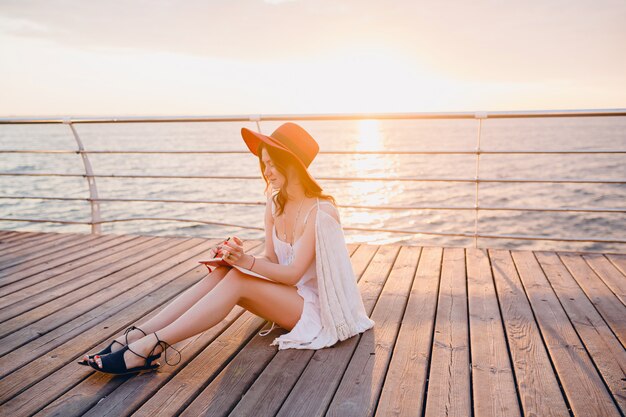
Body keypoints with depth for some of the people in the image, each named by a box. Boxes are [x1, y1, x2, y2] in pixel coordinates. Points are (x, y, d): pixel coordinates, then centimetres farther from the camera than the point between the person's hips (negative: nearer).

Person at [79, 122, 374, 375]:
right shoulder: (275, 204, 3)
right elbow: (272, 260, 1)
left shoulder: (320, 212, -19)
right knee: (221, 273, -18)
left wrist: (247, 261, -31)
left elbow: (293, 273, -21)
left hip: (316, 305, -6)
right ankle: (136, 335, -24)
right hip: (286, 293, 7)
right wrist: (238, 256, -18)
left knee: (237, 281, -28)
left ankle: (151, 346, -30)